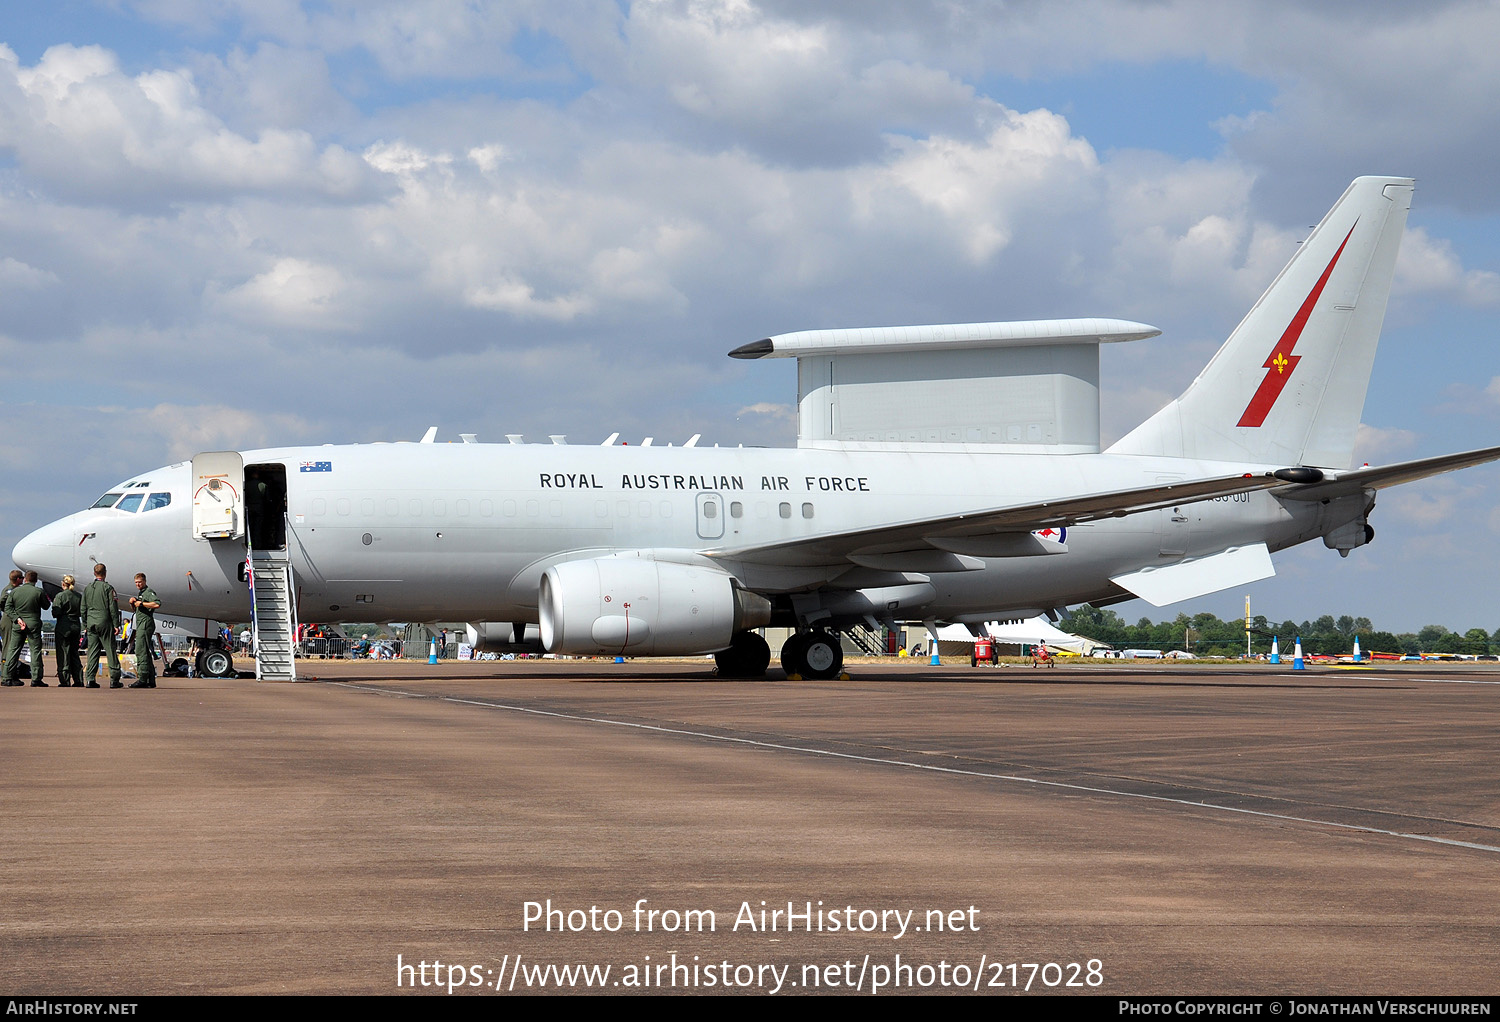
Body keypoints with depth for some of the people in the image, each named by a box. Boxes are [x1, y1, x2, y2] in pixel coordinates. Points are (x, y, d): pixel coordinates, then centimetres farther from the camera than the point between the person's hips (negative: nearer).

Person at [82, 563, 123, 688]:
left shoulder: (87, 589, 9)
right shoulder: (108, 588, -6)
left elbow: (83, 609, 12)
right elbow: (113, 608, -9)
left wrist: (85, 625, 18)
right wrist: (116, 624, -5)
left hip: (91, 623, 4)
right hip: (105, 622, -4)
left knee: (92, 651, 5)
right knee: (111, 651, -1)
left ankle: (90, 679, -1)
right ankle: (114, 680, -1)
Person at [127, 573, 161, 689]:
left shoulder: (149, 592, -7)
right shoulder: (139, 593, 24)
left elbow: (157, 604, -24)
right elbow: (134, 610, 31)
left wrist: (141, 603, -17)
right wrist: (132, 603, 9)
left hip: (146, 624, -11)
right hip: (140, 625, 11)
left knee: (141, 651, -16)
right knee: (146, 653, 10)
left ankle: (142, 679, -21)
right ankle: (151, 681, 11)